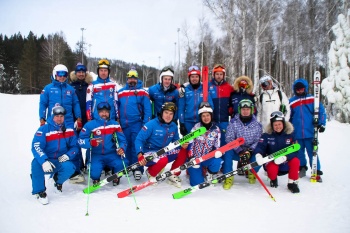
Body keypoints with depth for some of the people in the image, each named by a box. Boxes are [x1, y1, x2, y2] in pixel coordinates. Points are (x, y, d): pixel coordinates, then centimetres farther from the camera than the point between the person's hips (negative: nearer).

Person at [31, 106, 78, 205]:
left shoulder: (69, 130, 2)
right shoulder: (43, 129, -9)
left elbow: (75, 146, 5)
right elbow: (36, 147, -20)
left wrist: (68, 155, -17)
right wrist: (44, 161, -37)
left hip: (61, 161, 2)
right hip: (45, 160, -2)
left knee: (70, 168, -30)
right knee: (36, 163, -34)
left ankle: (58, 181, 9)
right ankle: (39, 191, -13)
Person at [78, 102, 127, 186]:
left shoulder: (115, 124, 1)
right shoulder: (90, 125, -5)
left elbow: (122, 140, 2)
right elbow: (81, 140, -6)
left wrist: (122, 148, -20)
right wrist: (91, 142, -26)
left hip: (112, 154, 1)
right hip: (96, 155, -1)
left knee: (122, 164, -26)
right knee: (95, 173, -26)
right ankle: (96, 178, 16)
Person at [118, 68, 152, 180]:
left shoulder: (142, 92, 1)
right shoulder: (120, 92, 11)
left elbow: (147, 109, -3)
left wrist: (146, 124, -10)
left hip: (137, 123, -4)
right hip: (124, 124, 4)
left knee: (136, 146, -6)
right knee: (127, 147, 12)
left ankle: (138, 169, -2)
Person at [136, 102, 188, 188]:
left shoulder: (174, 126, 2)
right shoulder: (151, 124, -16)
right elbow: (139, 140, -19)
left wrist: (182, 145, -15)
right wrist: (140, 155, -35)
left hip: (164, 153, 6)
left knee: (183, 152, -13)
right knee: (163, 160, -37)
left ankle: (173, 175, 3)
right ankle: (150, 173, -3)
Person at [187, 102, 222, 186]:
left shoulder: (216, 129, -3)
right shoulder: (196, 127, -9)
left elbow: (217, 146, 0)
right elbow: (190, 144, -10)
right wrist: (192, 159, -18)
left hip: (207, 158, 2)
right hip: (195, 158, -1)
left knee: (217, 162, -33)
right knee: (197, 183, -13)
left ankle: (209, 174, 1)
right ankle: (191, 169, 22)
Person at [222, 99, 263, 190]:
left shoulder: (257, 125, -2)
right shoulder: (233, 123, -7)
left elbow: (258, 141, -4)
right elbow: (229, 139, -12)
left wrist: (249, 151, -21)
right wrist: (240, 152, -23)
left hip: (251, 152, 2)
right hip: (236, 151, -1)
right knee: (227, 152, -31)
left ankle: (252, 172, 10)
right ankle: (228, 178, -15)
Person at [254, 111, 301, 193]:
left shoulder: (290, 134, -8)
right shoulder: (267, 135, -10)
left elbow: (295, 150, -14)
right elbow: (260, 147, -19)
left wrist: (285, 157, -33)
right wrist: (258, 155, -43)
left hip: (286, 162, 1)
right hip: (272, 161, -1)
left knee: (295, 161, -29)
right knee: (272, 170, -32)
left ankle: (292, 182, -5)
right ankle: (273, 179, 9)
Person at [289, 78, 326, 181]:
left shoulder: (313, 99, 0)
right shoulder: (291, 102, 4)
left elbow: (321, 111, 2)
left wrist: (321, 123, -7)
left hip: (310, 132, -2)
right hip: (297, 133, 2)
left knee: (312, 152, 0)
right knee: (299, 152, 12)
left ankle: (316, 172, 10)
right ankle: (302, 168, 29)